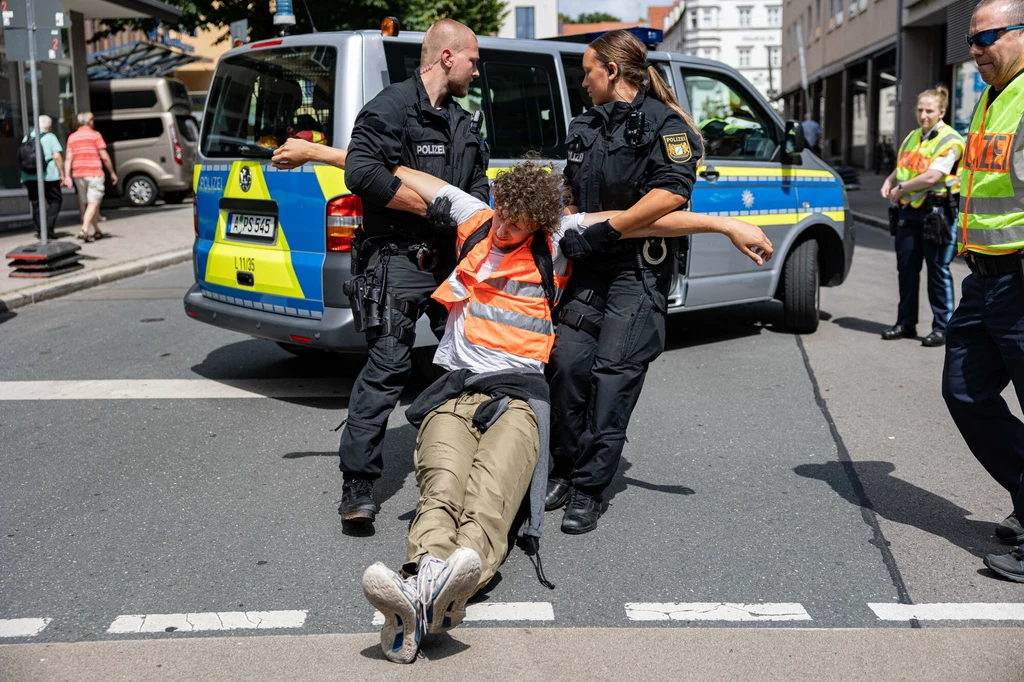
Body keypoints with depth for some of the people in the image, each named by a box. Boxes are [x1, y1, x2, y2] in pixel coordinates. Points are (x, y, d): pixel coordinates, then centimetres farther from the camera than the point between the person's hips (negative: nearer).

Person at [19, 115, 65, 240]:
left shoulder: (26, 138, 12)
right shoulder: (50, 137, -2)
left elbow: (21, 157, 12)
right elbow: (57, 156, -10)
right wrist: (62, 174, -4)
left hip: (28, 177, 4)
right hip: (48, 176, -4)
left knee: (35, 204, 10)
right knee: (55, 200, 6)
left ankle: (40, 230, 7)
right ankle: (49, 226, -9)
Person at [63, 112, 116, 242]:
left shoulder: (72, 137, 10)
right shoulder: (95, 135, -3)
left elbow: (69, 159, 3)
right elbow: (104, 157, -6)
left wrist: (67, 176, 0)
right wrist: (112, 173, 2)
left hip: (78, 175, 5)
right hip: (94, 174, -5)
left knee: (89, 204, 16)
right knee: (93, 204, -7)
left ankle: (97, 231, 22)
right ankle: (84, 230, -22)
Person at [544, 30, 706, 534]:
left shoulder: (663, 123, -5)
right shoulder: (586, 127, 19)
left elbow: (673, 192, -20)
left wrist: (609, 228, -22)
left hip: (640, 270, -6)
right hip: (588, 265, 6)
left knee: (614, 374, -8)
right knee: (567, 361, -5)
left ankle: (587, 491, -3)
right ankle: (565, 469, 11)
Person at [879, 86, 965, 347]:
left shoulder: (950, 140, -9)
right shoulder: (912, 137, 15)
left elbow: (931, 177, -20)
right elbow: (901, 167, 27)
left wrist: (901, 188, -9)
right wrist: (889, 181, 6)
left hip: (936, 212, -7)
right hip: (908, 211, 7)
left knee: (938, 270, -2)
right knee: (906, 268, 9)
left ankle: (941, 328, 5)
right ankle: (906, 323, 19)